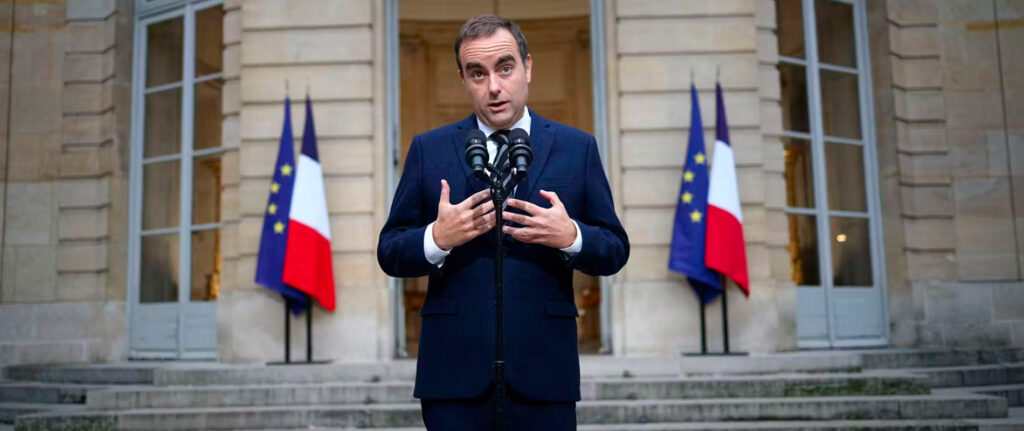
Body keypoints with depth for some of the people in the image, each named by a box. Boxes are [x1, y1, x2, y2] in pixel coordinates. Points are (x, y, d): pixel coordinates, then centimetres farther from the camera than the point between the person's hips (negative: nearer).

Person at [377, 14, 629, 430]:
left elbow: (615, 250, 5)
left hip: (544, 368, 0)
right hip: (454, 369, 0)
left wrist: (571, 237, -15)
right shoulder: (428, 149, 5)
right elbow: (390, 253, 4)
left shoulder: (577, 147, 4)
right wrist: (437, 238, -16)